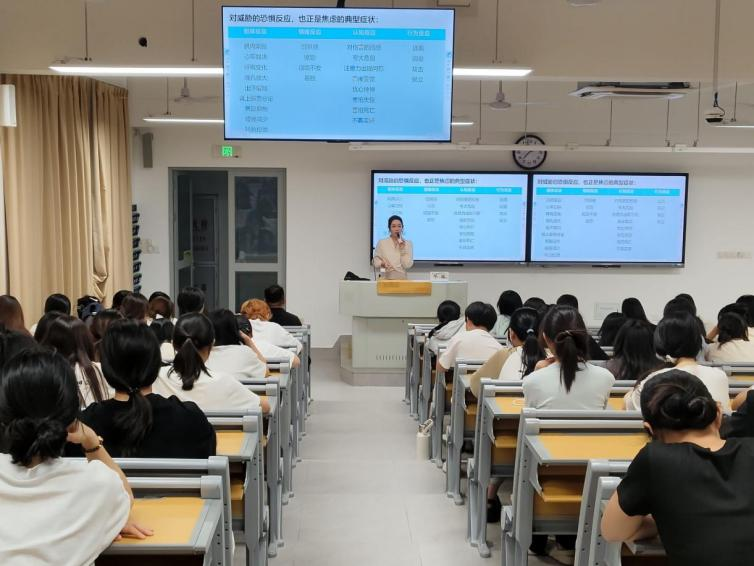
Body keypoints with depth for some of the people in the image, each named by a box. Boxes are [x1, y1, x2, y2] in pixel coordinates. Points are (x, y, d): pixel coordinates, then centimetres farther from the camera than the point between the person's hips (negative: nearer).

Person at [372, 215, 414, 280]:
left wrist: (402, 249, -8)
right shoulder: (382, 243, 6)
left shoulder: (408, 244, 6)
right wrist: (382, 264, -12)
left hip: (402, 278, 1)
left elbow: (407, 265, -1)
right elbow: (376, 260, 6)